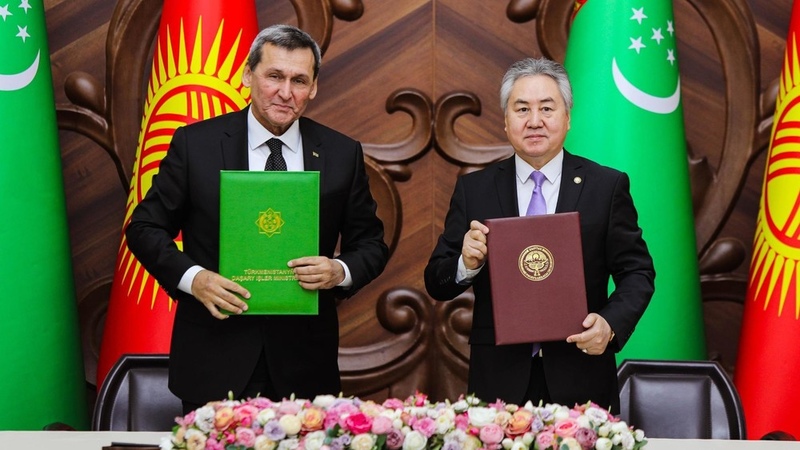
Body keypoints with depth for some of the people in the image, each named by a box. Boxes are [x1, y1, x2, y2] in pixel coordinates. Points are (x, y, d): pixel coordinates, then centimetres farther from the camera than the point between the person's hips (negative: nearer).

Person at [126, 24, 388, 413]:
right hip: (215, 357, -1)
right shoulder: (195, 143, -3)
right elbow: (145, 228, 2)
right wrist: (192, 277, -15)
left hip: (303, 360, 2)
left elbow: (370, 243, 8)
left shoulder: (342, 154, 2)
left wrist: (341, 271, -14)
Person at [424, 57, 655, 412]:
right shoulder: (473, 190, 5)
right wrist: (466, 263, -17)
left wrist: (610, 324, -16)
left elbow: (637, 272, 1)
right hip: (499, 382, 1)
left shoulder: (607, 186, 2)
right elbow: (437, 285, 5)